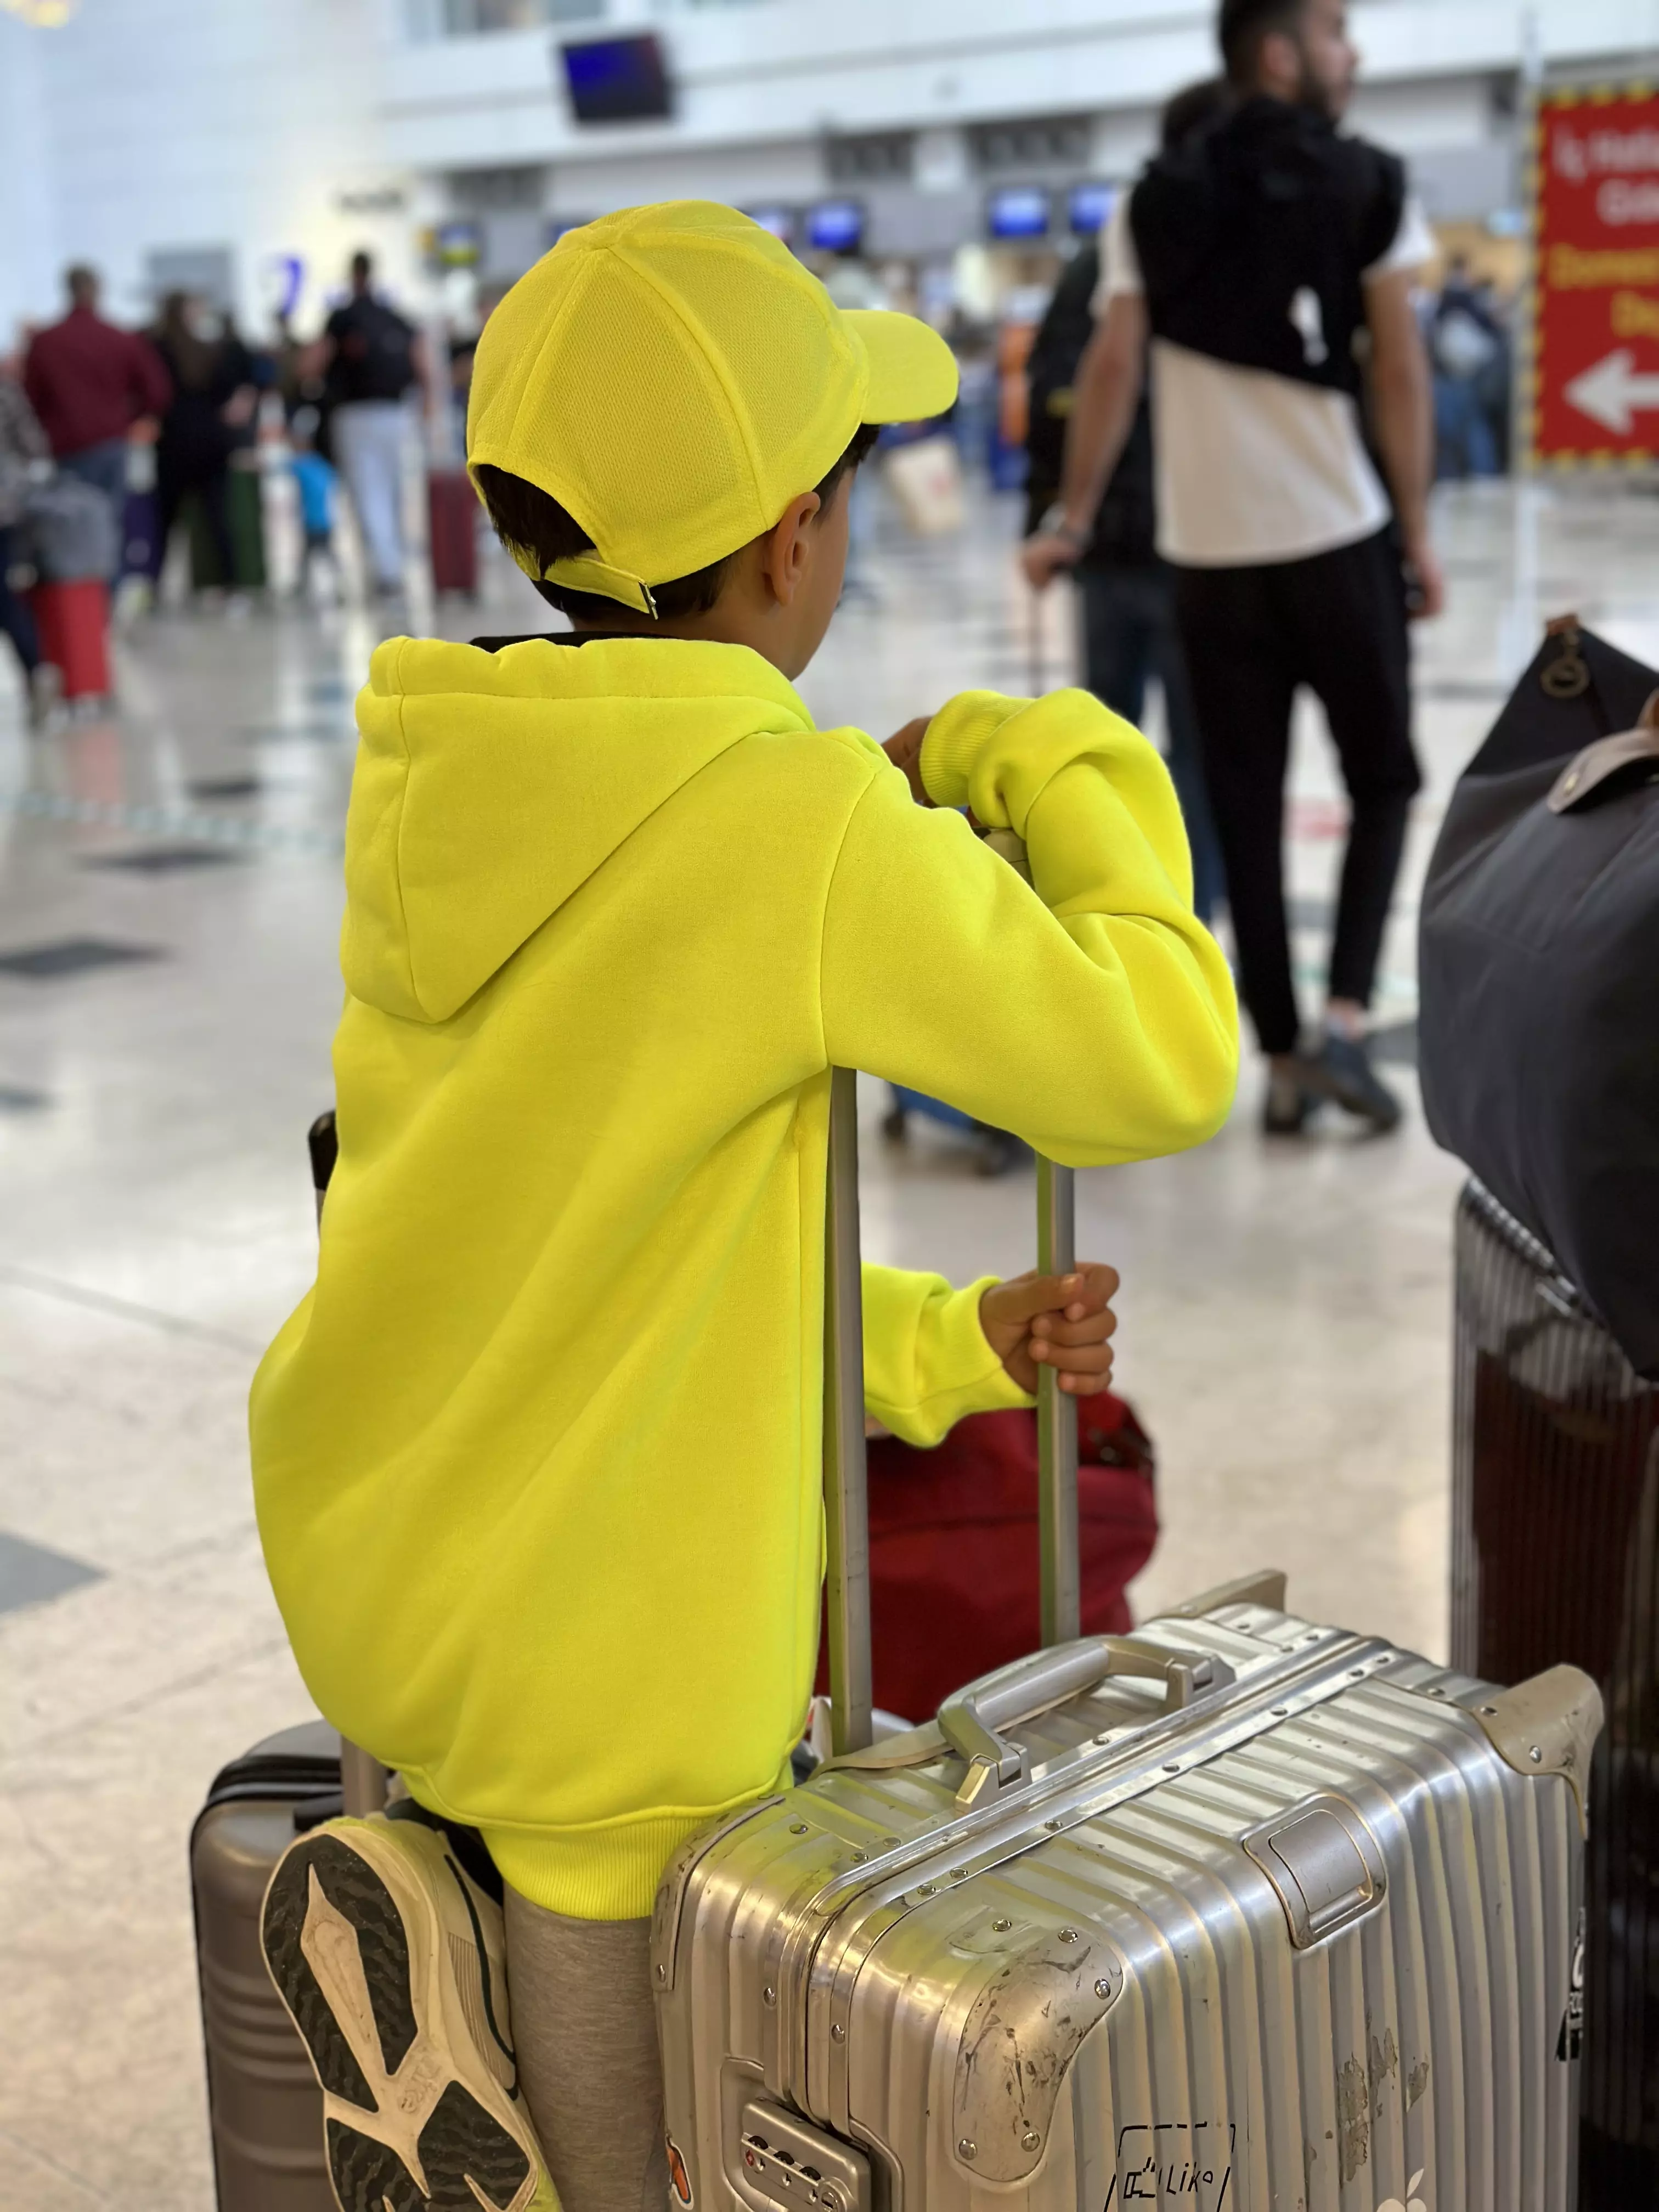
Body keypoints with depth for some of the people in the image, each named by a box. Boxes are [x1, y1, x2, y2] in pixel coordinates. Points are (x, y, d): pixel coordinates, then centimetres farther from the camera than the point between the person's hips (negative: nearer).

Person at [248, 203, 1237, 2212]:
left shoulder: (427, 795, -1)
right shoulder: (806, 825, -23)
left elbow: (621, 1228, 4)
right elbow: (1158, 1065, -12)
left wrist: (954, 1346, 4)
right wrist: (1048, 764, 0)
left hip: (369, 1584, 6)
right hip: (601, 1676, -6)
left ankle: (409, 1892, 19)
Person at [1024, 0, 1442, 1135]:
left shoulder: (1156, 198, 7)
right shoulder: (1367, 183, 0)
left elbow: (1112, 368, 1)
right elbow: (1399, 370, -4)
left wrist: (1072, 522, 6)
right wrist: (1418, 536, 0)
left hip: (1207, 548, 3)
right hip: (1342, 535, -2)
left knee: (1247, 808, 9)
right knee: (1383, 782, 12)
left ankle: (1284, 1059, 10)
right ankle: (1345, 1021, -4)